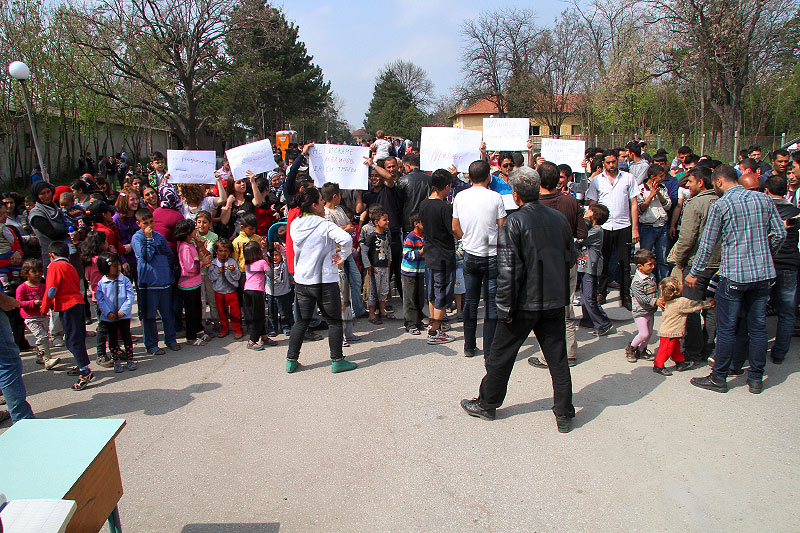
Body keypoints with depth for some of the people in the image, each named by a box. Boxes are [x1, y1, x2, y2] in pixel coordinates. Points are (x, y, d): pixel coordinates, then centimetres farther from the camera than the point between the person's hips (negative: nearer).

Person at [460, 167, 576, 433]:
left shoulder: (514, 222, -15)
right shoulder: (559, 218, 3)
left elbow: (509, 269, -19)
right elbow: (570, 257, 12)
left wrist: (505, 308, -13)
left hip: (524, 302, -5)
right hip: (555, 301, 5)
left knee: (501, 356, 12)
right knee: (557, 358, 13)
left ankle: (487, 403, 28)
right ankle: (564, 414, 20)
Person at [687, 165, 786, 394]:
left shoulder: (720, 205, -7)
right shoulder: (764, 199, 6)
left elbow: (707, 244, -5)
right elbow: (780, 233, 8)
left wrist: (695, 273, 5)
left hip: (734, 275, -5)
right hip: (764, 273, 5)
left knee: (726, 328, 3)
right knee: (758, 326, 12)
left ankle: (719, 378, 12)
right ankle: (756, 378, 21)